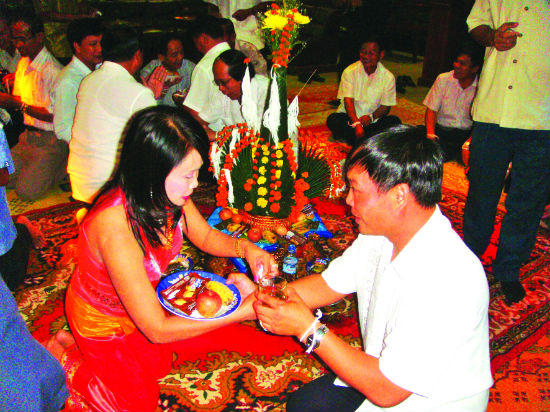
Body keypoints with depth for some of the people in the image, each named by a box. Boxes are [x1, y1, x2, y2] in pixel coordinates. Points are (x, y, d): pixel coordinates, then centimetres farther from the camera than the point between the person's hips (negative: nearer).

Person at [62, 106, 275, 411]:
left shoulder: (166, 193, -21)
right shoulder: (115, 227, -41)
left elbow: (206, 237, 0)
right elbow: (157, 329, -34)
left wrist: (245, 248, -20)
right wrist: (243, 311, -33)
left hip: (150, 296, 6)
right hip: (105, 324, -5)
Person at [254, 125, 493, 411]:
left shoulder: (446, 279, -35)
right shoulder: (381, 232, -9)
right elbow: (329, 285, 3)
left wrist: (308, 329, -25)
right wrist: (258, 294, -9)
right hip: (388, 373, 7)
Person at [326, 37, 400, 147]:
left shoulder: (388, 77, -4)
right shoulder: (350, 71, -7)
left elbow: (386, 106, -2)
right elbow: (348, 101, -16)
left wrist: (371, 116, -25)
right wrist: (356, 124, -32)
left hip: (373, 121, 1)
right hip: (350, 117, -1)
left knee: (395, 121, -25)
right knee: (333, 120, -30)